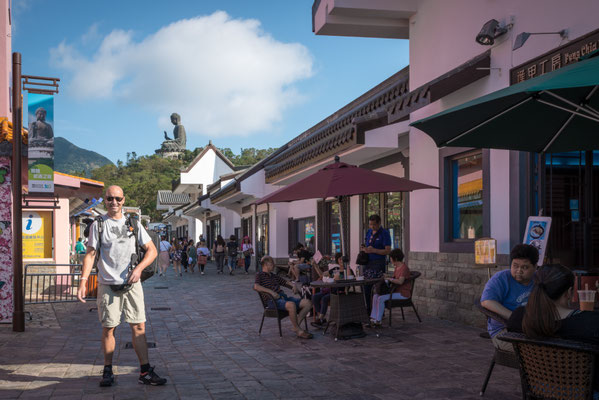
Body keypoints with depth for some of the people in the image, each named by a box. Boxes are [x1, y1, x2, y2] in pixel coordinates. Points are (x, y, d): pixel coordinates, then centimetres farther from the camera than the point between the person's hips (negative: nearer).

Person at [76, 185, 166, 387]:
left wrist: (139, 268, -7)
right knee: (108, 329, 4)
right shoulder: (98, 225, 3)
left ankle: (145, 372, 4)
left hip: (132, 284, 2)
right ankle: (107, 371, 18)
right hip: (107, 285, -1)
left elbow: (152, 250, 9)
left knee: (139, 327, 0)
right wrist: (83, 281, -10)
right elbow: (90, 255, 0)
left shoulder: (133, 223, 9)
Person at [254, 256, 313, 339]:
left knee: (307, 303, -9)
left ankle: (296, 325, -12)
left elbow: (285, 282, 35)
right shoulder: (260, 275, 5)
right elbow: (256, 287, -14)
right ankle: (298, 330, -21)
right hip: (273, 301, -8)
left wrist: (293, 286, 11)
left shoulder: (274, 276, 28)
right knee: (291, 305, -38)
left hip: (284, 297, 8)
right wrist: (271, 292, -22)